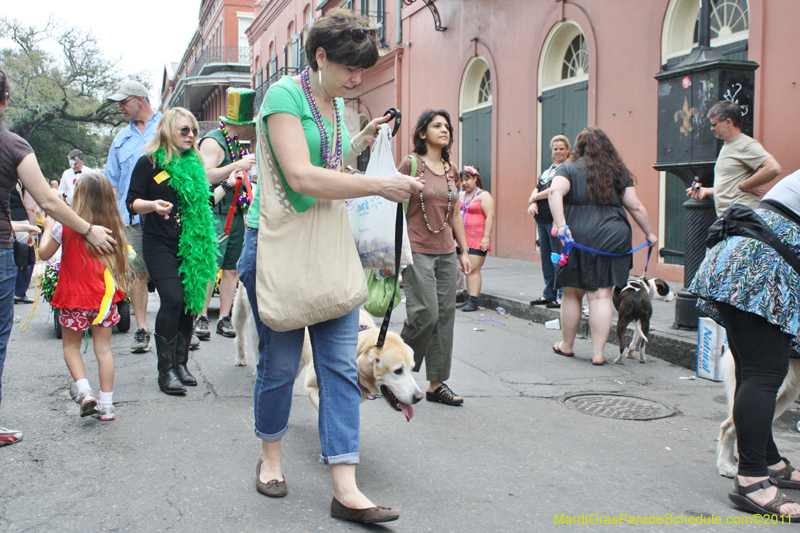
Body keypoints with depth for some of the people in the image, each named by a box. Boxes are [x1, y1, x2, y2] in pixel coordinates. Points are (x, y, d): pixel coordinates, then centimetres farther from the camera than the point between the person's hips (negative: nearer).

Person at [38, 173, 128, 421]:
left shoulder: (66, 225, -11)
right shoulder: (114, 225, -3)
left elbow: (45, 253, 2)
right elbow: (121, 261, 6)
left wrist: (48, 228, 14)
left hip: (74, 297, -2)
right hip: (104, 296, 3)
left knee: (71, 347, 14)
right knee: (103, 349, 8)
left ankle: (84, 391, -4)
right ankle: (106, 404, 9)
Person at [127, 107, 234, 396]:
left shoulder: (193, 163, 17)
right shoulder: (149, 163, 1)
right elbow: (133, 203, -2)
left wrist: (227, 186, 15)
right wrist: (153, 205, -21)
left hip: (192, 245, 5)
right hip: (160, 245, -5)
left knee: (191, 301, 2)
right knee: (173, 299, -16)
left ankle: (180, 363, 16)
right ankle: (166, 370, -7)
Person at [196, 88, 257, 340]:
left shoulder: (236, 143, 20)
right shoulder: (212, 141, -8)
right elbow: (205, 176, -21)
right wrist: (238, 165, -23)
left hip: (236, 213, 8)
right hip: (215, 213, -8)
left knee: (231, 268, 5)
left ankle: (224, 318, 9)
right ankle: (201, 317, -3)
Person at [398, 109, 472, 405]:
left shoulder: (449, 170, 14)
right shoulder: (411, 164, -4)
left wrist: (463, 251, 16)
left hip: (446, 253, 6)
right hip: (417, 251, -6)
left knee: (445, 316, 4)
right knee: (425, 314, -13)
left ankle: (437, 384, 11)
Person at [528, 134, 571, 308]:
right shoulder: (548, 170, 21)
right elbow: (536, 189, 15)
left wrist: (534, 198, -3)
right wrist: (533, 203, -6)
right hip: (542, 219, 8)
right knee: (546, 258, 12)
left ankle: (562, 296, -2)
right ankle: (549, 294, 20)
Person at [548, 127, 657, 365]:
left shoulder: (569, 168, 5)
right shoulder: (618, 172, 11)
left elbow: (555, 192, -15)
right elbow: (635, 207, 10)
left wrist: (561, 225, -20)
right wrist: (649, 233, 21)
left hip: (578, 236, -1)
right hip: (613, 237, 1)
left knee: (572, 293, 12)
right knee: (601, 295, 3)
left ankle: (566, 345, 27)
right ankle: (598, 353, 3)